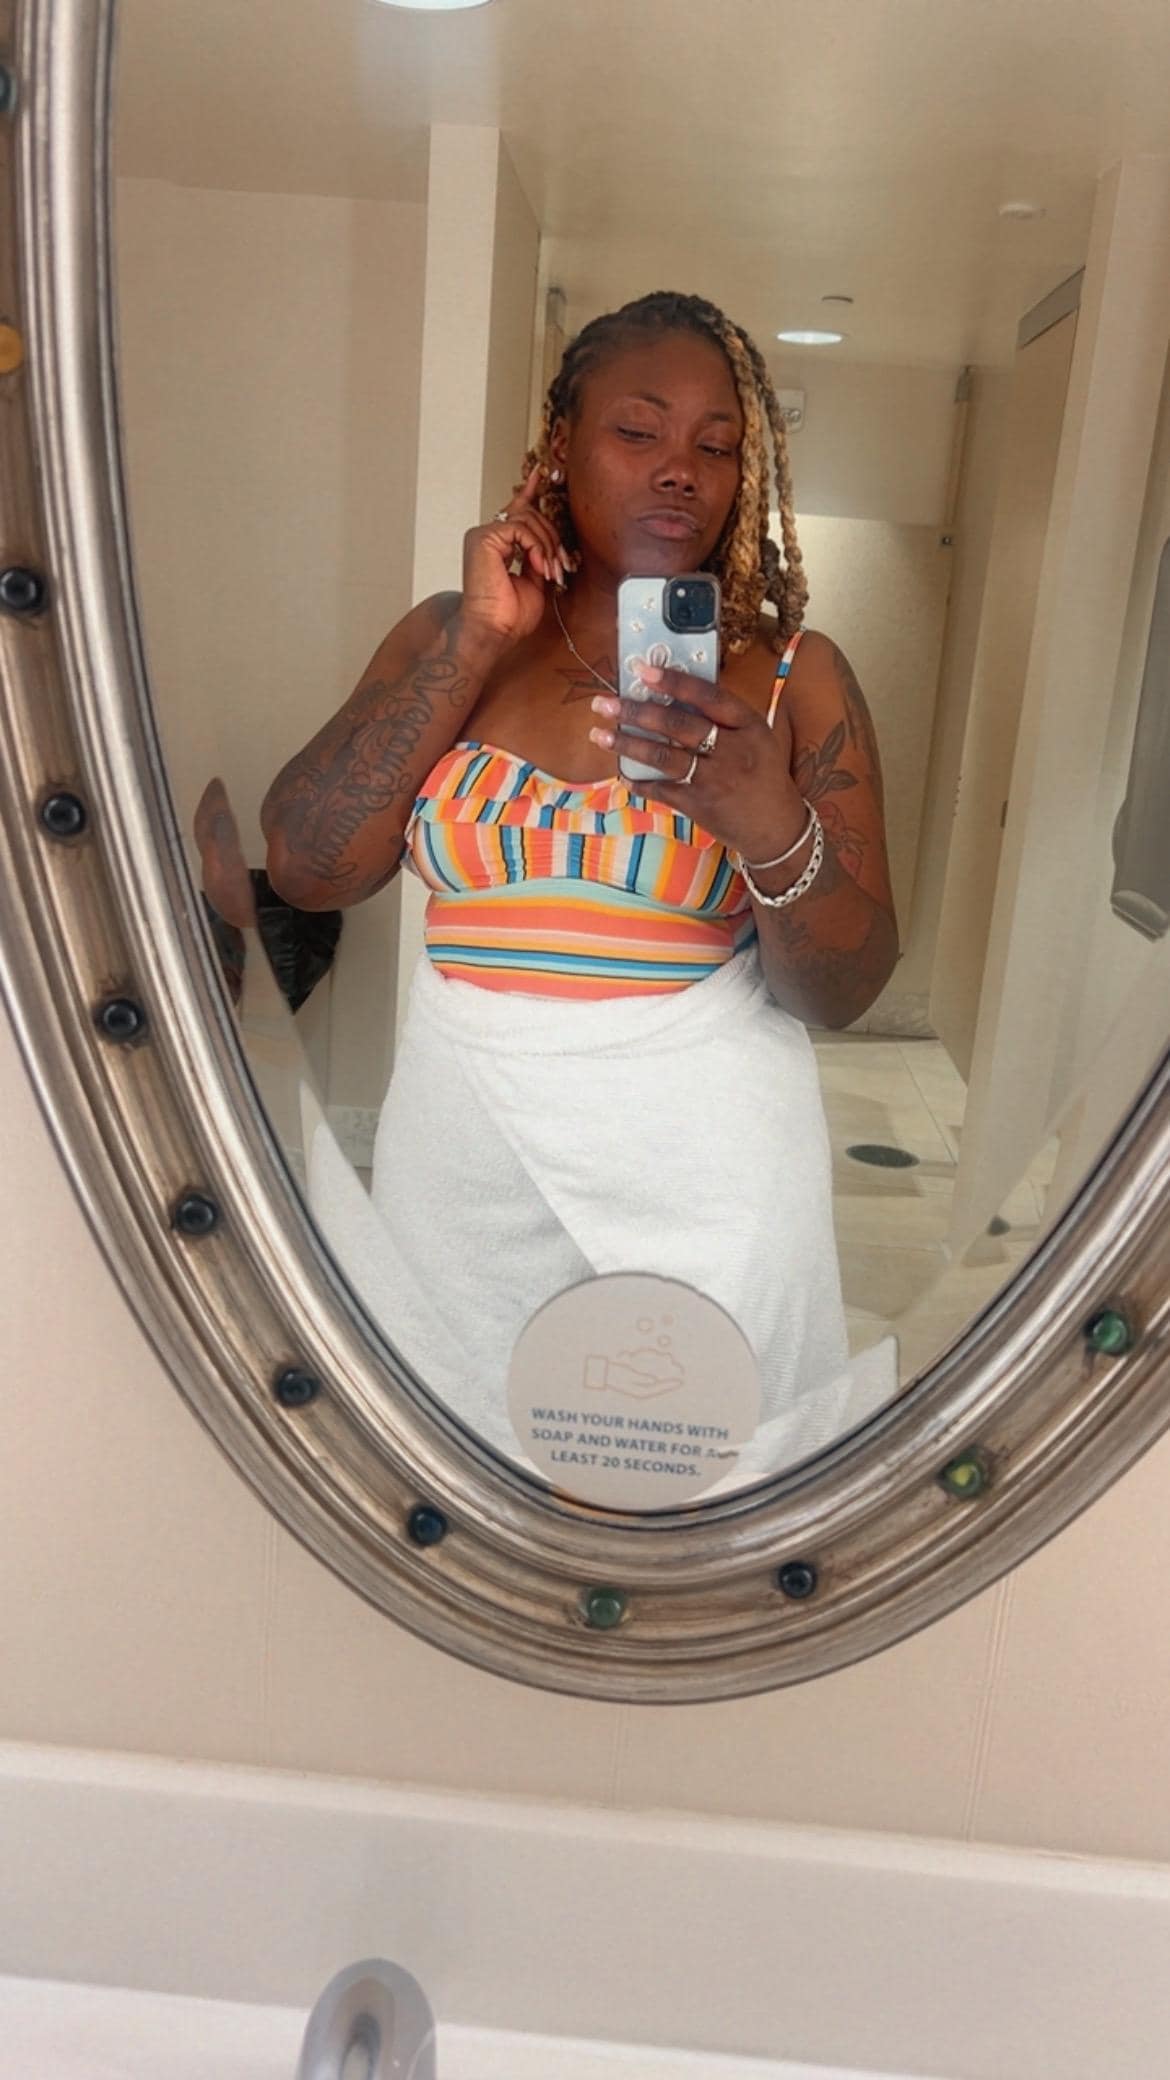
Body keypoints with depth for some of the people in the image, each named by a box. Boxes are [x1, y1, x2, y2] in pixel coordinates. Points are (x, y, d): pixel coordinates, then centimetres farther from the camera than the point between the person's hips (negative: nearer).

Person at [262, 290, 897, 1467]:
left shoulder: (793, 674, -2)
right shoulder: (448, 635, 4)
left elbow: (842, 994, -6)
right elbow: (309, 870, -8)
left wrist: (771, 826, -26)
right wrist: (476, 641, -10)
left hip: (705, 1168, -1)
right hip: (460, 1155, 2)